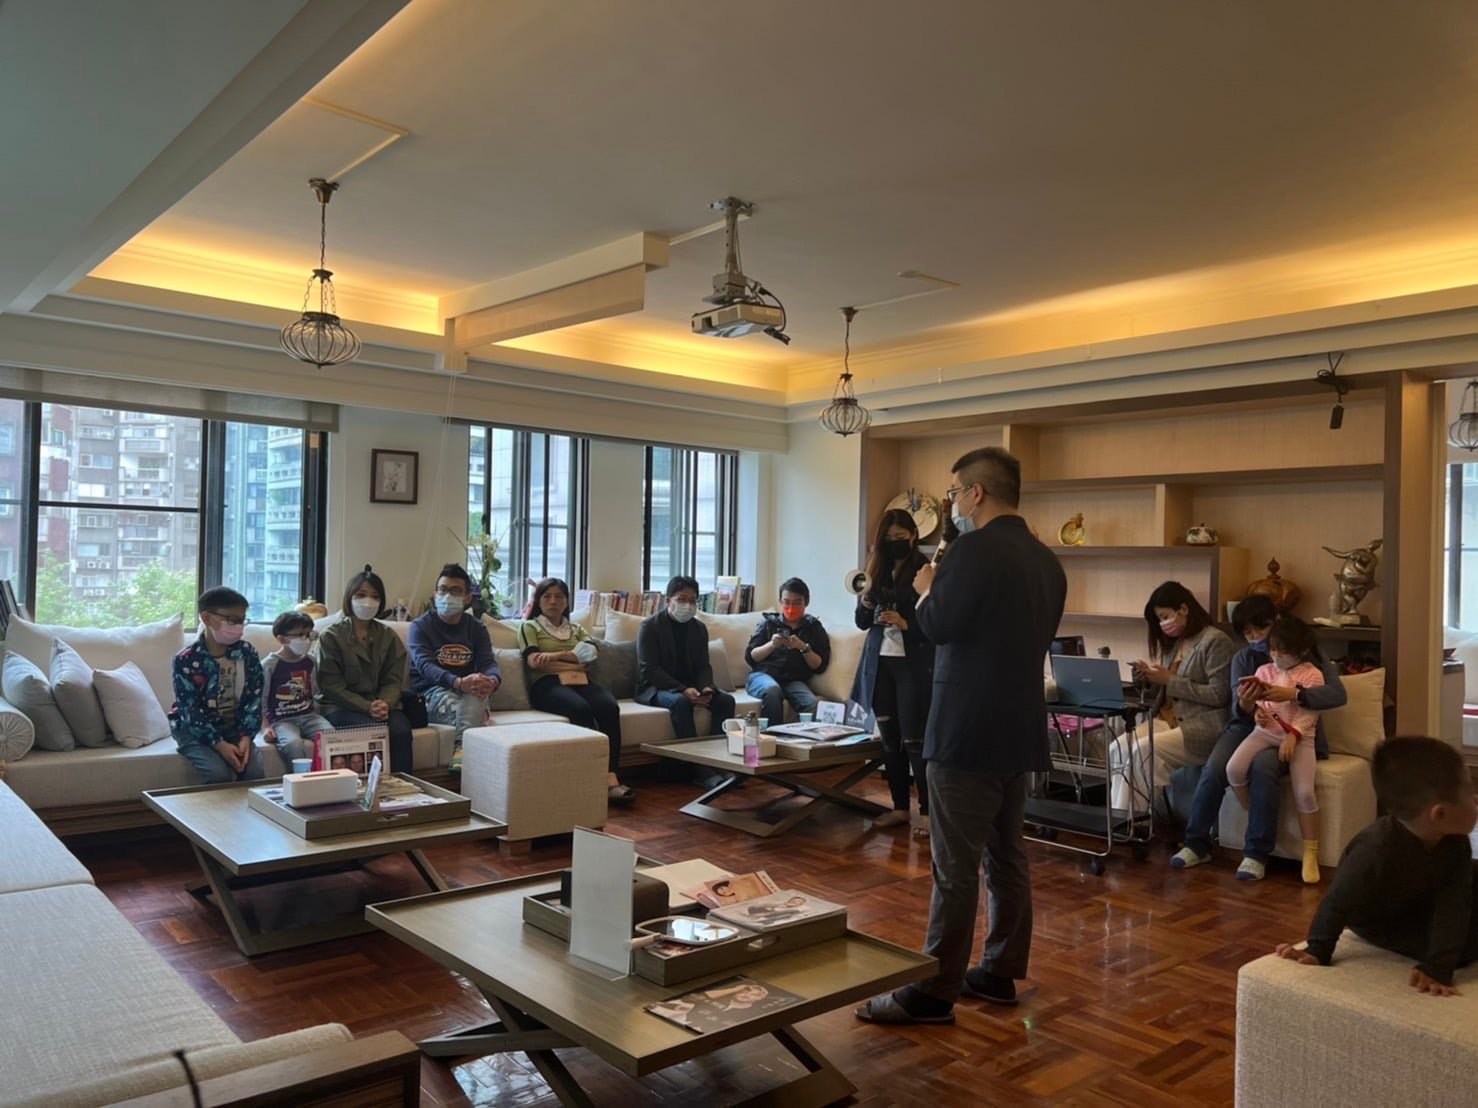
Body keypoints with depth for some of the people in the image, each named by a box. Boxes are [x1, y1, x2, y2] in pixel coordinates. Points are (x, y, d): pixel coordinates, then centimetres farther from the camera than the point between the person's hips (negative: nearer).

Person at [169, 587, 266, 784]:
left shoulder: (247, 653, -4)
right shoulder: (186, 660, -15)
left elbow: (253, 699, -3)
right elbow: (190, 710, -17)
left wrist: (246, 737, -17)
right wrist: (219, 744, -25)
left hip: (234, 727, 3)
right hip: (194, 729, -3)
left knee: (254, 772, -20)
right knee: (219, 774, -27)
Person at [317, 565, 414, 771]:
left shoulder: (388, 637, 14)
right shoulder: (331, 636, 3)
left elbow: (393, 681, 7)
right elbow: (332, 686, -4)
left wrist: (385, 703, -16)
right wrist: (367, 707, -17)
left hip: (382, 706, 3)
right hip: (343, 708, -3)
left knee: (401, 731, -29)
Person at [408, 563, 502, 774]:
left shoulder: (476, 628, 13)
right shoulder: (420, 627, 1)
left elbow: (489, 663, -3)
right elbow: (425, 666, -17)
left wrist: (492, 681, -32)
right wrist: (459, 682, -38)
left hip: (471, 696, 2)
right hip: (431, 693, -2)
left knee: (479, 688, -34)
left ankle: (462, 749, -46)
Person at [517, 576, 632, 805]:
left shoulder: (577, 629, 29)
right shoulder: (529, 626, 18)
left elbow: (590, 653, 7)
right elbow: (534, 662, -1)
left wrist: (555, 655, -6)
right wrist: (574, 661, 0)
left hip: (580, 681, 4)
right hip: (547, 684, -4)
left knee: (609, 706, -31)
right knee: (582, 709, -36)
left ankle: (611, 778, -40)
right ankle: (601, 778, -38)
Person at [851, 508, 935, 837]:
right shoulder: (878, 569, 9)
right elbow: (862, 622, 12)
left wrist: (906, 624, -22)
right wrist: (866, 600, -8)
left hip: (914, 666, -5)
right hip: (879, 664, 5)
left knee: (914, 740, -6)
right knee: (889, 739, 9)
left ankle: (928, 812, 1)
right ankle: (899, 807, 19)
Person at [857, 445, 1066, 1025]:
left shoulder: (975, 550, -16)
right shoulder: (1046, 561, 11)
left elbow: (938, 625, -18)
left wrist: (928, 589, 2)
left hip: (967, 732, -9)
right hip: (1021, 731, 9)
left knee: (955, 867, -3)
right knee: (1007, 856, 16)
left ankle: (933, 993, 5)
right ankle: (1000, 972, 27)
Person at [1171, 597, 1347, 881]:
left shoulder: (1307, 654, 0)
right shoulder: (1243, 658, 7)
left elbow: (1338, 693, -14)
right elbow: (1237, 711, 0)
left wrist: (1293, 694, -29)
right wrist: (1243, 704, -26)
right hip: (1249, 726, 3)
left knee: (1264, 765, -36)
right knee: (1213, 768, -26)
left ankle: (1257, 853, -25)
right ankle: (1197, 844, -10)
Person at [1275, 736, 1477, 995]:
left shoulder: (1456, 843, -25)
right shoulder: (1375, 852, -42)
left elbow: (1452, 904, -30)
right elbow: (1337, 903, -31)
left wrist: (1438, 968, -39)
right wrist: (1317, 952, -24)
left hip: (1420, 901, 6)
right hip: (1376, 919, -6)